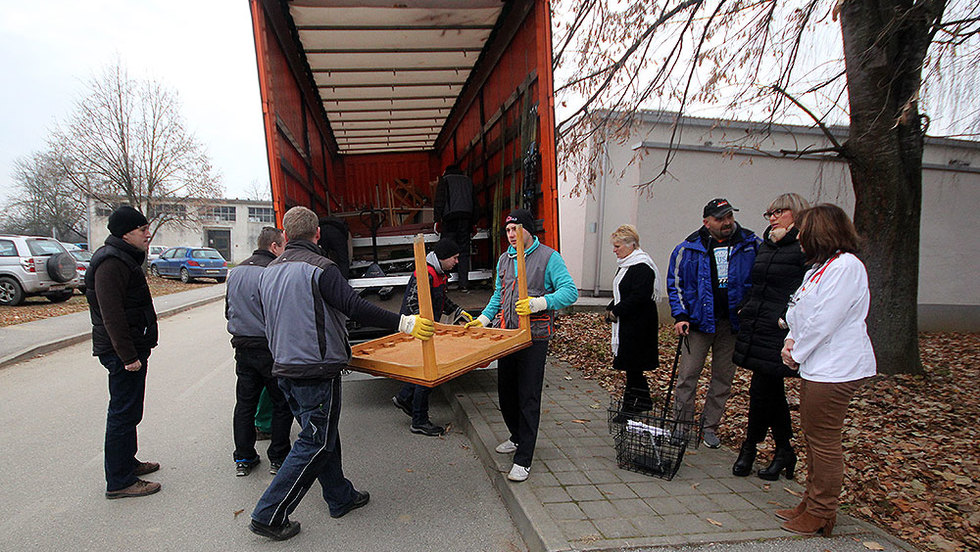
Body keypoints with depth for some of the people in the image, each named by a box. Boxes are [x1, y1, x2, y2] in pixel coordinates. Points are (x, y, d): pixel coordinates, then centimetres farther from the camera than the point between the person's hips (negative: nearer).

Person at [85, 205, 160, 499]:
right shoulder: (112, 263, -19)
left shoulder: (124, 258, 16)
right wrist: (128, 356, -26)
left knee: (127, 411, 21)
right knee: (124, 414, -3)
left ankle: (127, 462, 36)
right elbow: (112, 315, -25)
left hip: (130, 349, 11)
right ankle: (119, 482, 8)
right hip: (123, 352, -11)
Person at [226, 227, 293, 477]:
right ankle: (278, 458, 15)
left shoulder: (235, 271, 10)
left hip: (242, 348, 7)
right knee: (282, 404, 7)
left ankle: (243, 459, 23)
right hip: (270, 348, -7)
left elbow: (228, 310, 18)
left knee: (245, 404, 15)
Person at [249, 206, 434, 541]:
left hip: (285, 369, 9)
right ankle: (269, 516, 10)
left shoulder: (268, 272, 9)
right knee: (315, 444, 4)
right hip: (317, 370, -8)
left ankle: (341, 498, 33)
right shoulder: (320, 268, -16)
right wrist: (404, 323, -24)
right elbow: (356, 308, -25)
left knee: (323, 436, 19)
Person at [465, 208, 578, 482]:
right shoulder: (504, 259, 14)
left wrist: (537, 303, -28)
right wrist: (482, 319, 10)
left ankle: (523, 459, 7)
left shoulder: (548, 257, -7)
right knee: (506, 391, 15)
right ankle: (518, 437, 39)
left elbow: (570, 291, -15)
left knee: (528, 397, -3)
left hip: (533, 336, -7)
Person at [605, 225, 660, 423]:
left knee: (632, 365, -3)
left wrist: (616, 312, -16)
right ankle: (643, 401, 29)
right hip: (627, 324, 10)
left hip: (638, 326, -10)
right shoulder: (626, 264, 14)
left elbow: (639, 297, -24)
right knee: (633, 366, 16)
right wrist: (611, 309, 6)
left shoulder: (642, 267, -17)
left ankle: (631, 406, 7)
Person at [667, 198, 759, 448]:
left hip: (733, 322, 2)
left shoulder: (750, 244, 2)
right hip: (700, 321, -2)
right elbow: (675, 283, 3)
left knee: (723, 378, 11)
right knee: (687, 376, -2)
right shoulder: (689, 248, -2)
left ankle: (710, 427, 26)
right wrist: (680, 316, -6)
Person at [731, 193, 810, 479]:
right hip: (754, 328, 8)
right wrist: (745, 309, 17)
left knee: (761, 391, -1)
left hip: (779, 334, -8)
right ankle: (785, 451, 28)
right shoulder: (766, 245, 17)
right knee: (772, 391, 15)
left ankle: (750, 447, 17)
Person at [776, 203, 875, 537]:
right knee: (812, 438, 17)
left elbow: (825, 319, -20)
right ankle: (811, 503, 30)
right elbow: (799, 310, 18)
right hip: (815, 367, 10)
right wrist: (792, 340, 1)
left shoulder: (846, 266, -15)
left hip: (835, 371, -10)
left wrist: (798, 353, -10)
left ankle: (821, 514, 14)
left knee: (824, 442, 0)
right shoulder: (818, 268, 16)